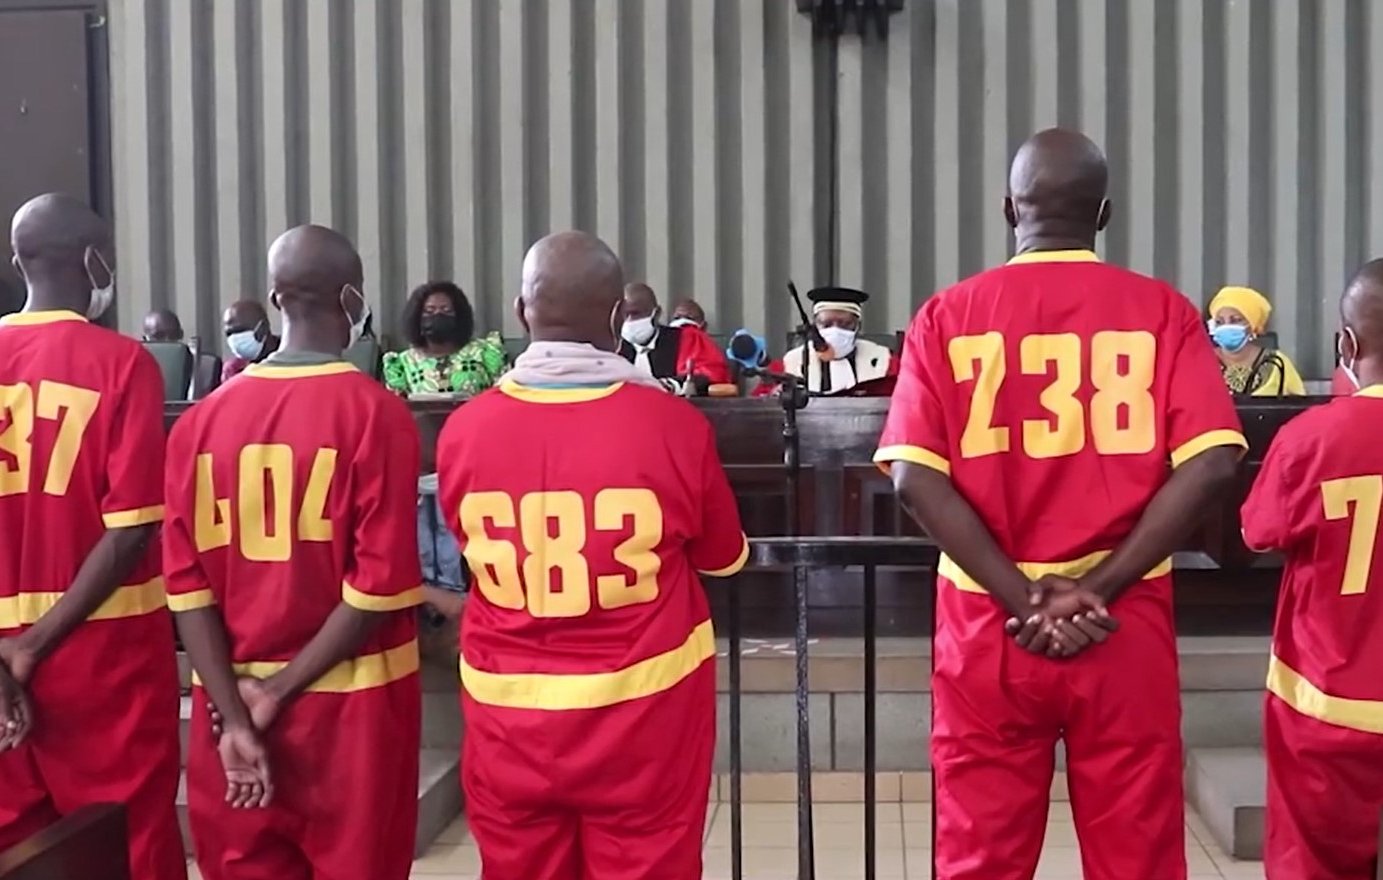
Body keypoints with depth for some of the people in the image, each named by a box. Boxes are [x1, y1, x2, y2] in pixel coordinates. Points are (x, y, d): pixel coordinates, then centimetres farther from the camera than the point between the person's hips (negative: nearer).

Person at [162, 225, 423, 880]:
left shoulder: (203, 417, 0)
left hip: (230, 703, 4)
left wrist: (233, 713, -6)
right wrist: (279, 689, -9)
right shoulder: (375, 413, -11)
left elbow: (187, 580, -4)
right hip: (351, 701, -3)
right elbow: (380, 585, -16)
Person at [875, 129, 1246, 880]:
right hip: (1125, 623, 0)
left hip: (988, 622, 0)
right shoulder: (1162, 311, 0)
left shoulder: (948, 316, 0)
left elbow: (915, 475, -11)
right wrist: (1097, 589, -11)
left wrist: (1020, 599, -11)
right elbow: (1210, 463, -11)